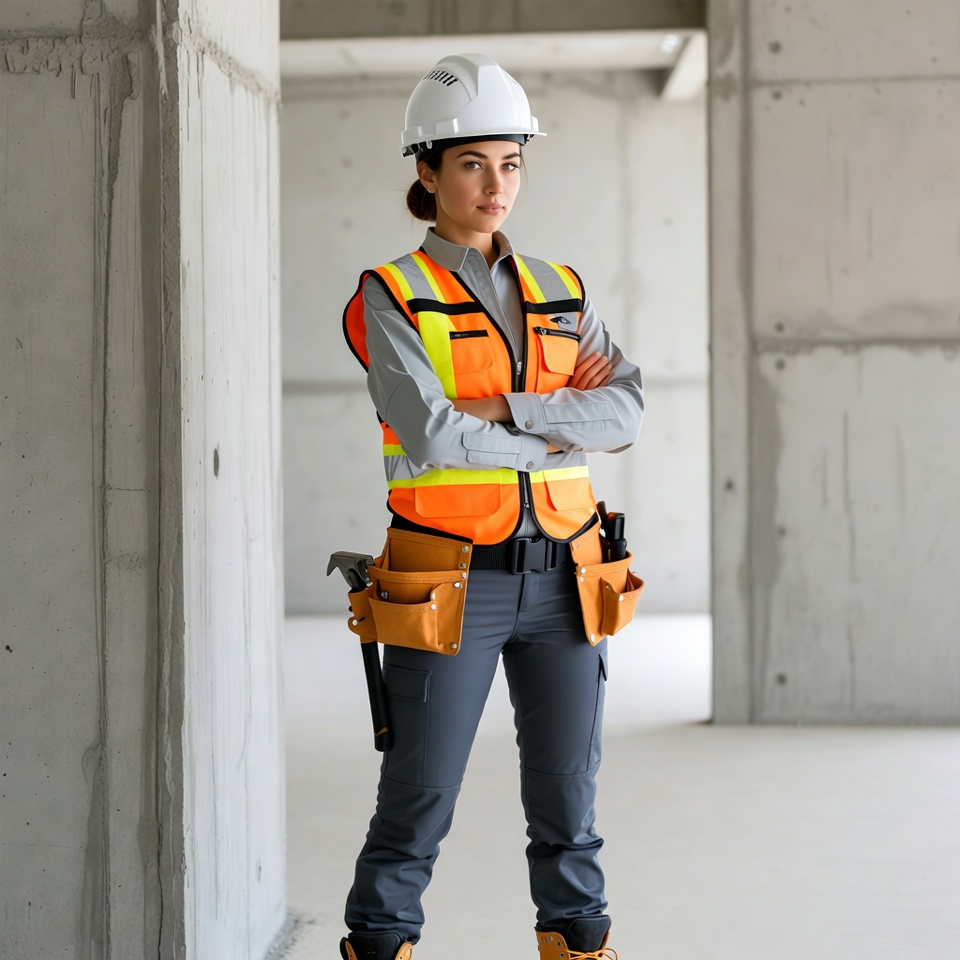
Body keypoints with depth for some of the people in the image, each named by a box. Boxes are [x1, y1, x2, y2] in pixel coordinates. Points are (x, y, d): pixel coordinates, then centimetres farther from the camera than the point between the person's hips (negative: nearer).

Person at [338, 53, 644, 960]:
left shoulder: (560, 292, 11)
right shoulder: (391, 298, -3)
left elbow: (626, 411, -4)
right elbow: (430, 435, -18)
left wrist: (500, 413, -15)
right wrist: (563, 429, -8)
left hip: (562, 579, 4)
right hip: (449, 585, -4)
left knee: (567, 800, 10)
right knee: (417, 807, 1)